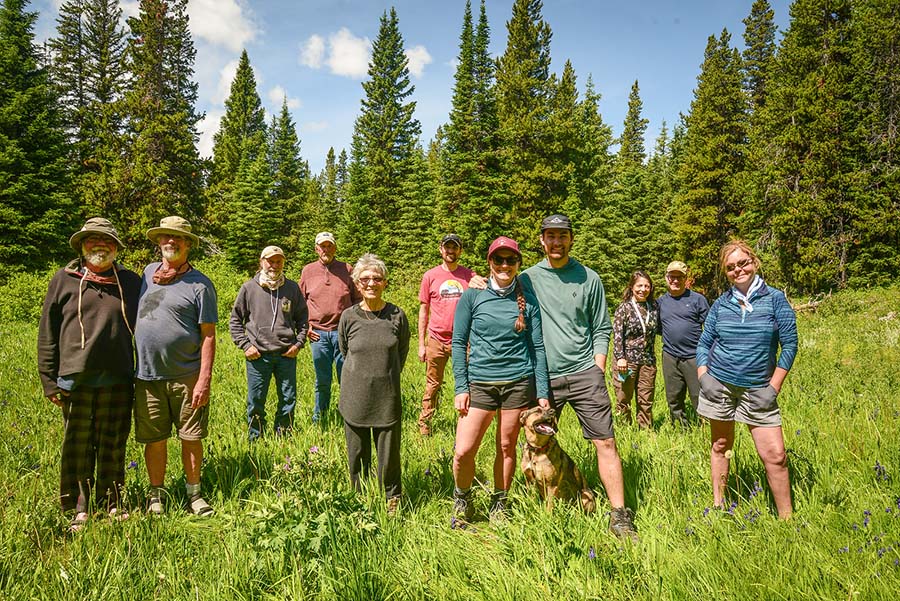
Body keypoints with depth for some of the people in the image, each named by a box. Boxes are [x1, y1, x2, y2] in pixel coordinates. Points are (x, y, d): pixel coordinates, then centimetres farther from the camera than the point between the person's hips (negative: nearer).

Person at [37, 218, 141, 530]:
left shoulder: (130, 281, 8)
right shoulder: (64, 280, 4)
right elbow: (47, 334, 4)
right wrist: (49, 381, 0)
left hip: (117, 380, 1)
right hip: (76, 379, -1)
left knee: (113, 446, 10)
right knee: (77, 446, 6)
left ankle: (111, 502, 25)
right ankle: (79, 509, 20)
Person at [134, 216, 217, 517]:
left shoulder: (199, 283, -4)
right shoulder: (149, 272, 10)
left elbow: (208, 336, -7)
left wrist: (204, 380, -14)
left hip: (187, 376, -3)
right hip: (147, 376, 4)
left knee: (191, 438, 5)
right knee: (154, 439, 10)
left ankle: (194, 494, 21)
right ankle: (156, 495, 26)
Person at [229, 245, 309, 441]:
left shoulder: (292, 288, 4)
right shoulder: (249, 288, 1)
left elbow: (302, 317, 13)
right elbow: (235, 320, 6)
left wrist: (299, 343, 2)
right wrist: (245, 345, -3)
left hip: (286, 354, 1)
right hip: (258, 355, -1)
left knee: (288, 400, 9)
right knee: (255, 402, 7)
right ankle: (255, 441, 23)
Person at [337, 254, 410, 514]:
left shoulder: (397, 316, -4)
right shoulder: (349, 317, -3)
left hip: (387, 398, 0)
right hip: (355, 398, 1)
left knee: (389, 454, 6)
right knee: (358, 454, 12)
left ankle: (392, 498, 29)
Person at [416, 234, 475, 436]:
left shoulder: (469, 276, 5)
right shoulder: (430, 276, 4)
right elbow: (424, 311, 7)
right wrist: (421, 343, 3)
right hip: (437, 340, 0)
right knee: (433, 385, 7)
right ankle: (424, 424, 18)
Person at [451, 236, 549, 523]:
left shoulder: (528, 301, 4)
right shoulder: (472, 297, 1)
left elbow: (538, 347, 5)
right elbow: (458, 343, 1)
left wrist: (543, 392, 1)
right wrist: (461, 388, -4)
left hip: (519, 383, 1)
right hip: (480, 383, -1)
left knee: (506, 447, 9)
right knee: (463, 451, -6)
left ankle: (499, 504, 30)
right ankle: (462, 499, 22)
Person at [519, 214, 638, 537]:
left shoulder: (589, 278, 6)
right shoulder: (527, 278, 5)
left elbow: (601, 329, 9)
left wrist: (597, 370, 2)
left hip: (584, 373, 0)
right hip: (543, 377, 1)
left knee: (606, 443, -3)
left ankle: (619, 516, 8)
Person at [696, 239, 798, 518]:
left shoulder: (775, 299, -3)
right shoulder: (721, 304, 3)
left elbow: (790, 344, -3)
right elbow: (703, 344, 10)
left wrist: (773, 388, -7)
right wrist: (703, 378, -4)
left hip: (757, 389, -2)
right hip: (718, 385, 2)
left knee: (775, 454, -5)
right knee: (721, 446, 12)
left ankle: (786, 518, 11)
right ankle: (718, 506, 26)